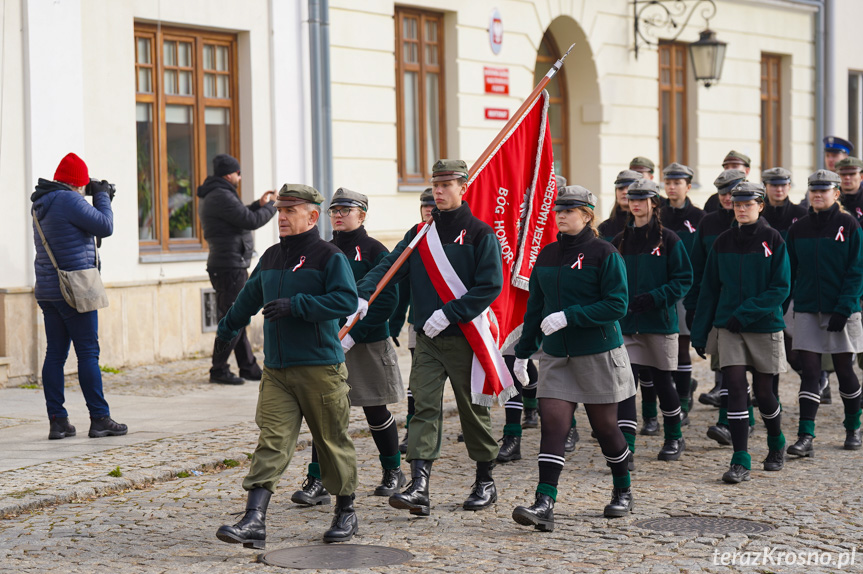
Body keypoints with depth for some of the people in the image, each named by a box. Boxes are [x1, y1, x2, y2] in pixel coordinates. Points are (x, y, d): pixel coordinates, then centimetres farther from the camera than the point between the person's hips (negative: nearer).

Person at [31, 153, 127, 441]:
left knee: (55, 353, 7)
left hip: (47, 292, 9)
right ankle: (99, 419, -2)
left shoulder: (40, 205, 15)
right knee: (88, 352, -4)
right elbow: (105, 227, -12)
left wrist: (100, 200, 19)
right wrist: (102, 197, 2)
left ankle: (57, 420, 6)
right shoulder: (70, 201, -14)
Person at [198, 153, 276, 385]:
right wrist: (272, 206, -3)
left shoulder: (211, 196, 17)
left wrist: (259, 204, 19)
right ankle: (219, 370, -2)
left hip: (230, 266, 11)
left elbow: (239, 217, 26)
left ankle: (249, 367, 19)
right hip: (230, 267, -11)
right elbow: (251, 221, -19)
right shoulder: (221, 197, -17)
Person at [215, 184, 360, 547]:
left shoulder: (329, 257, -6)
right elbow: (249, 299, 31)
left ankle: (345, 512, 24)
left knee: (332, 441, 7)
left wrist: (296, 305, -23)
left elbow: (347, 300, -19)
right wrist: (226, 330, 44)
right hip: (276, 370, 5)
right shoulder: (271, 258, 15)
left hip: (320, 368, -5)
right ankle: (254, 521, -16)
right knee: (271, 441, -6)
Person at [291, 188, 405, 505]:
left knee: (375, 411, 7)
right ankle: (317, 482, -3)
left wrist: (353, 334, -19)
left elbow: (387, 299, -13)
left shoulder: (374, 250, -6)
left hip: (368, 345, -4)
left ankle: (393, 472, 27)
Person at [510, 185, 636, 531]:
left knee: (604, 424, 7)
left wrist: (568, 316, -23)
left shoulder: (604, 254, -9)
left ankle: (623, 492, 30)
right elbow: (535, 306, 15)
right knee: (553, 421, -8)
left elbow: (616, 305, -16)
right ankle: (544, 505, -15)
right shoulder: (547, 255, 8)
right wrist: (523, 352, 15)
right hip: (556, 355, 4)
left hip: (598, 354, -4)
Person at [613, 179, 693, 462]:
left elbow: (684, 279, -6)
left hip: (660, 322, -3)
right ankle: (625, 447, -11)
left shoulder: (668, 239, -4)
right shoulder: (620, 241, 9)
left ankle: (674, 438, 30)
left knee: (662, 380, 9)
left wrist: (654, 297, -18)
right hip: (626, 323, 3)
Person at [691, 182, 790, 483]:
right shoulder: (723, 242, 5)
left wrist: (745, 313, -17)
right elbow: (709, 289, 10)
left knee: (763, 391, 8)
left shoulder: (773, 240, -5)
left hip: (765, 325, -2)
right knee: (735, 388, -8)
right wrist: (699, 332, 7)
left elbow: (781, 288, -9)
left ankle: (776, 445, 35)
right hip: (729, 328, 2)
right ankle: (740, 461, -7)